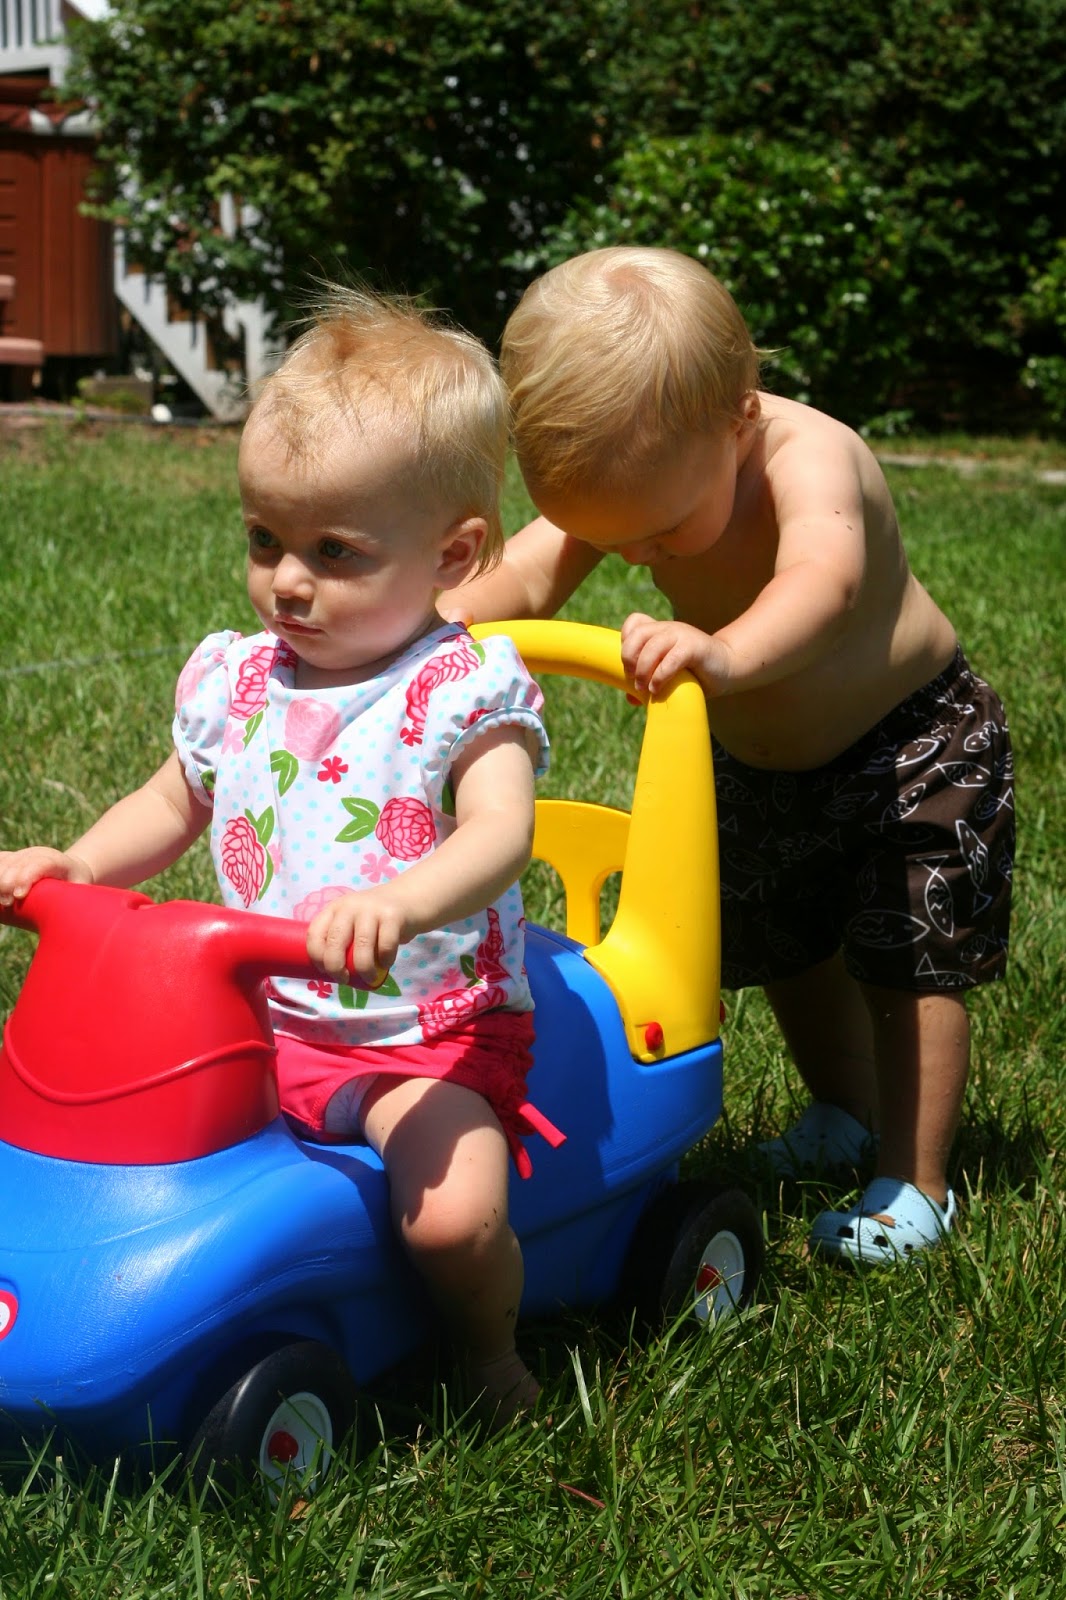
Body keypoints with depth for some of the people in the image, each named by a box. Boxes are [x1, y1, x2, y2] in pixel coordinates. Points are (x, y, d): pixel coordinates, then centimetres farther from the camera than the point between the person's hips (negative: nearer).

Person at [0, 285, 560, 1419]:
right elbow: (173, 805, 22)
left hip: (431, 1031, -6)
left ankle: (487, 1346, 8)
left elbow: (499, 835, -27)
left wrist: (400, 902, -47)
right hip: (260, 1015, 6)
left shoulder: (464, 689, -12)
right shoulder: (234, 679, 6)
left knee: (453, 1213, -27)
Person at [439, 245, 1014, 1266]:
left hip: (912, 743, -6)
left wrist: (726, 653, -78)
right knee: (788, 949, 19)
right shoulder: (630, 476, -18)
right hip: (761, 766, 7)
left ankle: (915, 1184, 11)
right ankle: (847, 1115, 42)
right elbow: (523, 576, -27)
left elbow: (825, 577, -58)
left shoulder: (809, 458, -37)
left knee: (909, 963, -4)